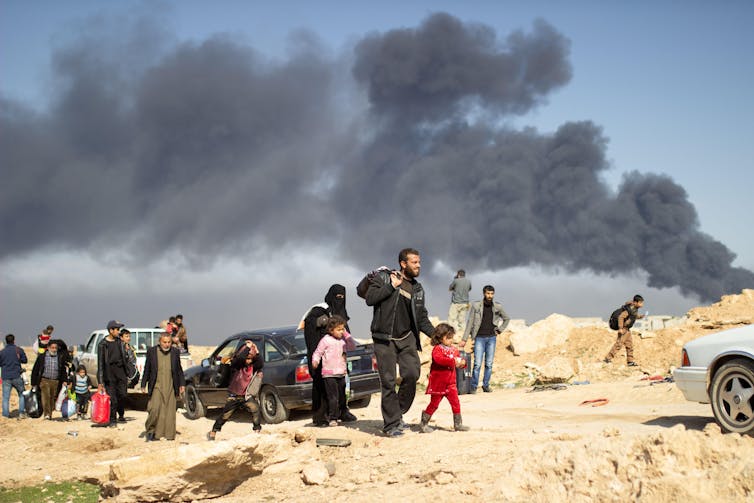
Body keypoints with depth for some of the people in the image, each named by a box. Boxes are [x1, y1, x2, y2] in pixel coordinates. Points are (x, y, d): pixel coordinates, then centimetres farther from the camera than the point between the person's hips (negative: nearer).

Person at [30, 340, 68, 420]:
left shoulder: (60, 357, 7)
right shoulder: (42, 357, 2)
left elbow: (63, 370, 17)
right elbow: (35, 370, 6)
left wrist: (64, 380, 5)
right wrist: (33, 383, 5)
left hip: (55, 381, 2)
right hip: (44, 380, -2)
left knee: (52, 398, 6)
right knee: (46, 396, -18)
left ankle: (50, 414, 16)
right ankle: (46, 414, -19)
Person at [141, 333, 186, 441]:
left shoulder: (175, 352, 5)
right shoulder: (152, 351, 0)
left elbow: (179, 370, 12)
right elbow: (146, 369, 5)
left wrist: (182, 384, 8)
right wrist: (143, 385, 2)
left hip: (171, 388, 2)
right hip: (156, 386, -2)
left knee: (170, 412, 2)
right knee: (154, 409, -14)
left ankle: (169, 434, 10)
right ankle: (151, 430, 5)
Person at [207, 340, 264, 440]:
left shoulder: (253, 366, -2)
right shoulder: (237, 364, -10)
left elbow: (261, 364, -22)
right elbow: (240, 358, -32)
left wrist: (257, 352, -28)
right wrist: (248, 347, -26)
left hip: (247, 396, 1)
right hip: (234, 396, -1)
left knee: (255, 409, -25)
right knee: (225, 415, 5)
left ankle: (257, 430, -15)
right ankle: (213, 432, 23)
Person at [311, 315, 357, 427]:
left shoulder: (342, 340, 10)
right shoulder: (326, 340, -7)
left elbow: (352, 347, 7)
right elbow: (317, 352, -5)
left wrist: (346, 334, 1)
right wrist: (315, 361, -24)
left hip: (341, 373, 6)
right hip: (329, 374, -6)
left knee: (342, 396, 16)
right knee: (333, 397, -9)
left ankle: (344, 413, 30)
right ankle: (332, 418, -6)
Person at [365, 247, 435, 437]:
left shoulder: (418, 290, 13)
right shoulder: (384, 277, 0)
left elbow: (422, 320, 12)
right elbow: (370, 298, -14)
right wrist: (392, 286, -13)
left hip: (406, 338, 4)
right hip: (384, 339, -4)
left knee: (412, 373, -13)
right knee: (388, 381, -5)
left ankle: (397, 413, 7)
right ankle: (391, 424, 5)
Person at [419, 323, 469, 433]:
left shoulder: (454, 349, 7)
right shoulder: (437, 349, -14)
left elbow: (458, 360, 15)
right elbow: (438, 359, -33)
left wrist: (462, 363, -9)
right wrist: (453, 361, -33)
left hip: (450, 384, 6)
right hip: (438, 383, -6)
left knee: (455, 402, 2)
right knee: (434, 404, 4)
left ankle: (458, 424, 11)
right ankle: (423, 424, 18)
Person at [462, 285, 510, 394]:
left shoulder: (497, 307, 4)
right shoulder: (476, 305, -2)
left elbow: (506, 319, 21)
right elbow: (470, 323, 0)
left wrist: (500, 330, 9)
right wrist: (464, 339, -2)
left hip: (492, 338, 3)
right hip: (479, 338, -2)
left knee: (489, 364, 4)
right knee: (477, 364, -8)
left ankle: (486, 385, 15)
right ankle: (473, 386, 1)